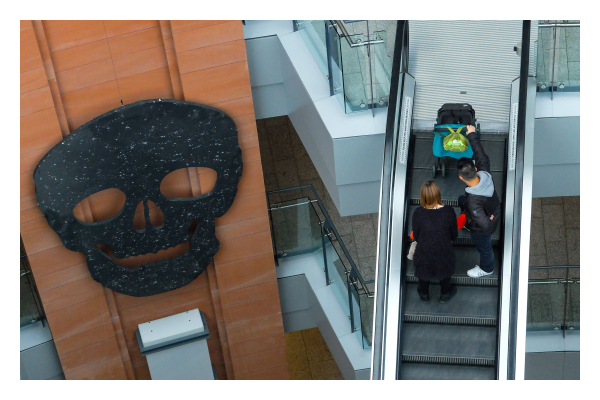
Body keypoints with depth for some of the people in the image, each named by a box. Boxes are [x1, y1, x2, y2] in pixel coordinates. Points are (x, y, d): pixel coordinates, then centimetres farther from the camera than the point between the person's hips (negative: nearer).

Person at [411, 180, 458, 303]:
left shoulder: (418, 213, -25)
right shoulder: (448, 211, -25)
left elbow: (416, 236, -11)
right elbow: (454, 235, -12)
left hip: (424, 253, 0)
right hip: (443, 253, 0)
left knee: (424, 272, 32)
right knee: (445, 271, 33)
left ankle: (424, 294, 57)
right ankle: (445, 294, 57)